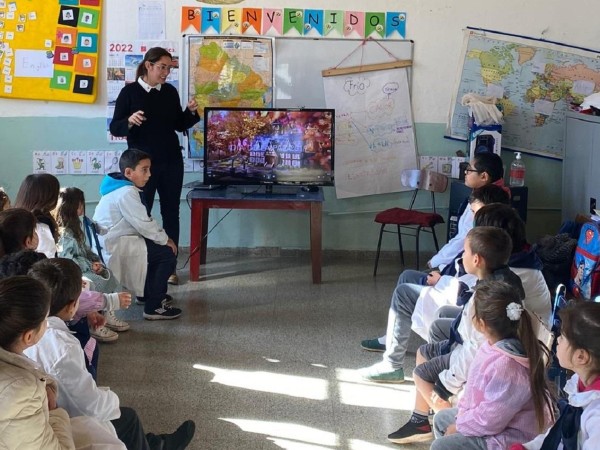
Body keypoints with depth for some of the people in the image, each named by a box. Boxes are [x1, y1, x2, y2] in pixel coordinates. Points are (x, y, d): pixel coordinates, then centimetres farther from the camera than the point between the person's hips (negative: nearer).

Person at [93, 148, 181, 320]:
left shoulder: (121, 188, 12)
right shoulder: (127, 193, -20)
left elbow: (142, 221, 14)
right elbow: (144, 224, -21)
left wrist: (162, 238, 6)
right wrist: (165, 239, -7)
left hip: (110, 243, 10)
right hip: (113, 248, -10)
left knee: (158, 247, 22)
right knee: (167, 253, -11)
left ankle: (147, 293, 34)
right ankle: (153, 307, -8)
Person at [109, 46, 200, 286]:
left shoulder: (170, 92, 5)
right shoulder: (129, 92, -7)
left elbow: (180, 125, 12)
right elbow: (115, 128, -9)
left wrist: (191, 112, -7)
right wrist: (129, 121, -29)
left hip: (171, 163, 4)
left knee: (171, 213, 8)